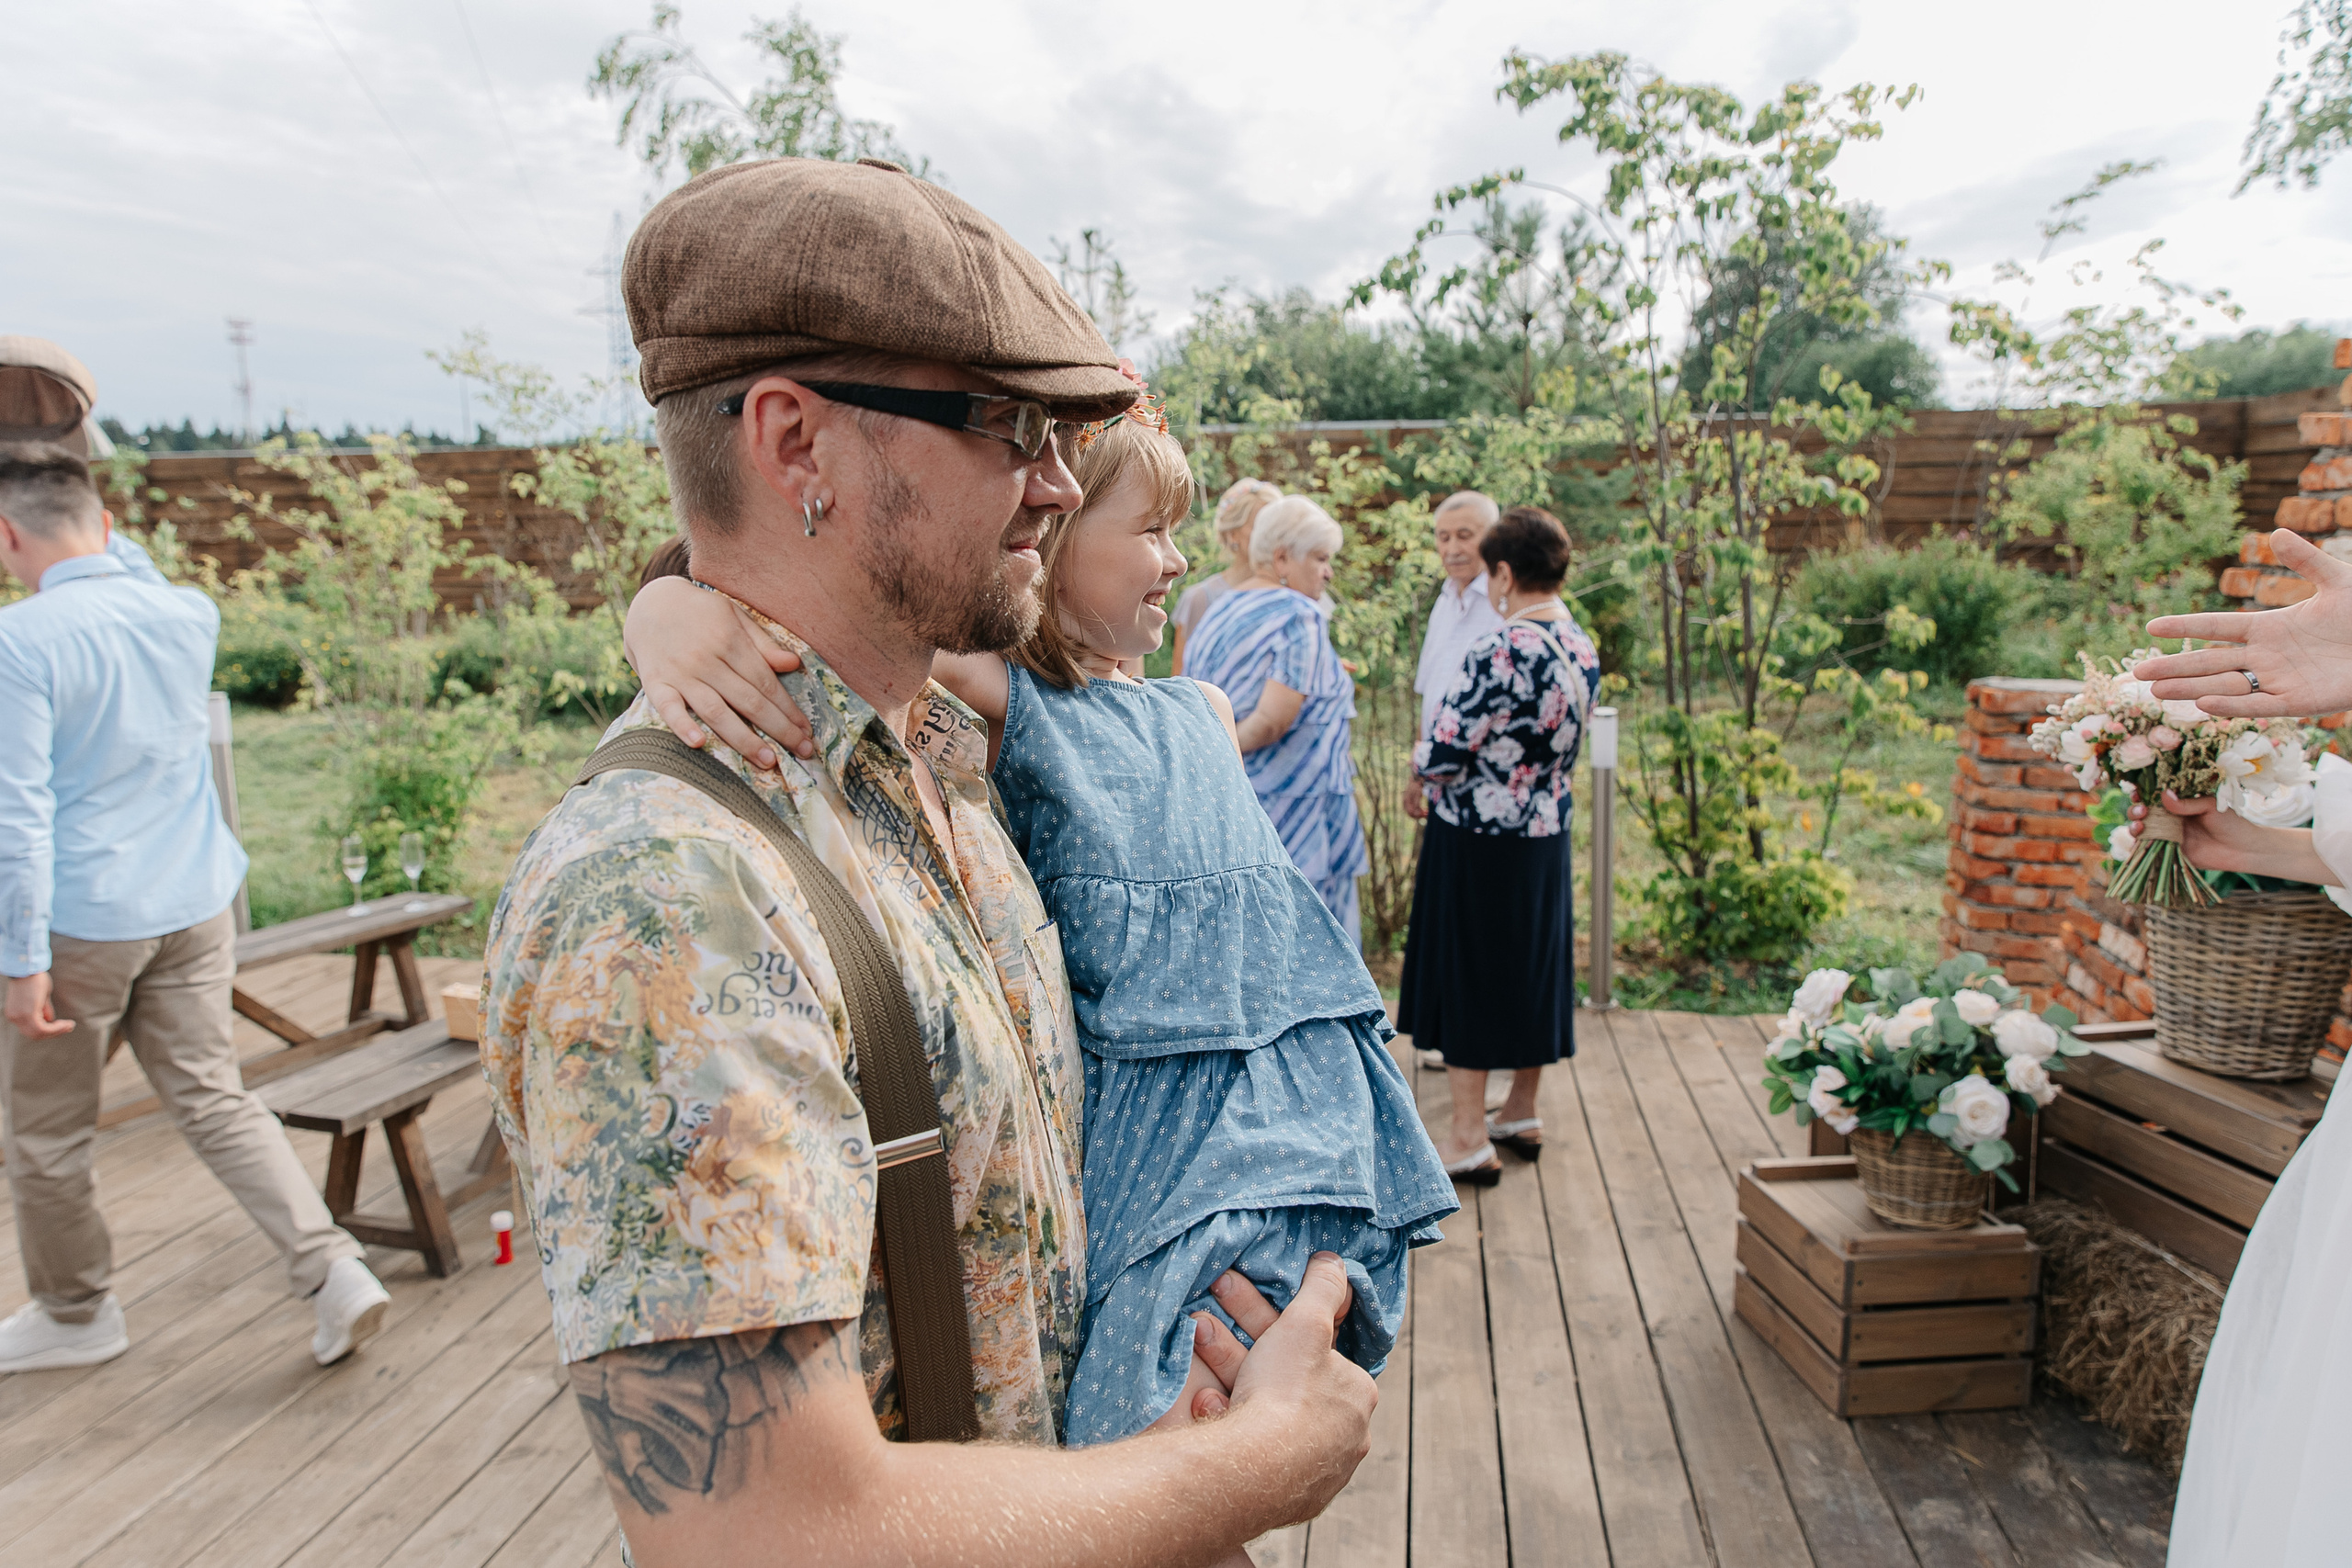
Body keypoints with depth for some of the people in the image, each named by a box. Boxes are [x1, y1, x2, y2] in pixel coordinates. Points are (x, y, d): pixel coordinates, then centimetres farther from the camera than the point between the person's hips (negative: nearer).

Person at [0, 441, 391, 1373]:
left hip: (81, 919, -5)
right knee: (215, 1101, 12)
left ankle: (75, 1314, 32)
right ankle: (333, 1271, 1)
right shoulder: (188, 615, 0)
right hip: (195, 907, 5)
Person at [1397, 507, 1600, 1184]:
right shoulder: (1582, 648, 3)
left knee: (1465, 978, 4)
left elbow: (1442, 758, -21)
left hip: (1477, 846, -8)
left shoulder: (1501, 651, -23)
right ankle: (1523, 1115, 33)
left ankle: (1469, 1140, 12)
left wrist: (1420, 756, 2)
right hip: (1546, 840, 8)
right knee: (1531, 969, 18)